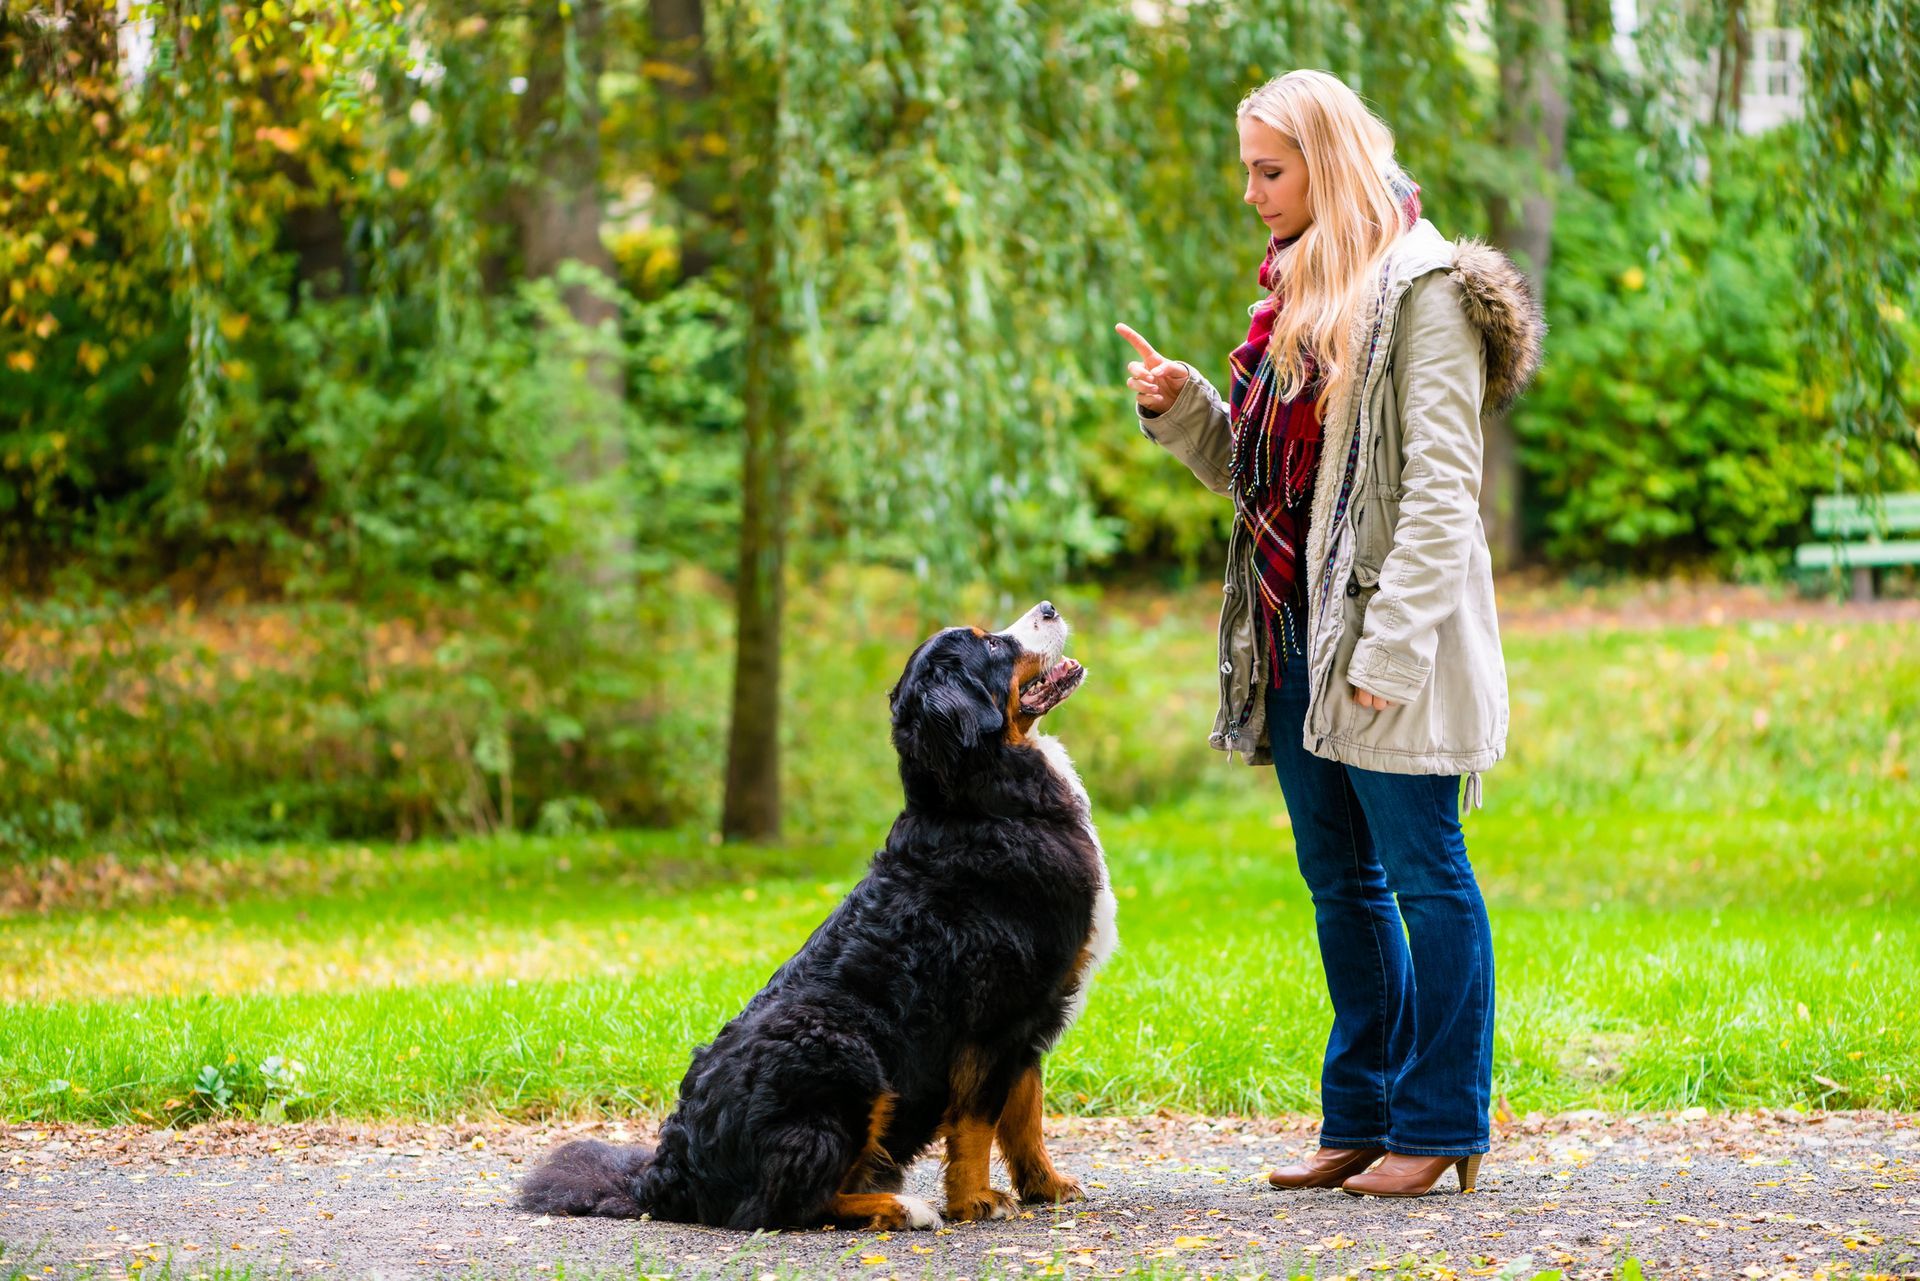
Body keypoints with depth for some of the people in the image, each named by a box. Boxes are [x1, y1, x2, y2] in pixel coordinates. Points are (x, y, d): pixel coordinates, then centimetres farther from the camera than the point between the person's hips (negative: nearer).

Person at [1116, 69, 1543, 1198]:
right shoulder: (1294, 290, 16)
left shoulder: (1423, 289, -10)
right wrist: (1181, 408, 3)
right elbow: (1251, 470, 21)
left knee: (1423, 872, -1)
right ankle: (1362, 1115, 21)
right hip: (1295, 635, 9)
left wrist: (1390, 643, -21)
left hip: (1387, 634, -9)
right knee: (1340, 882, 13)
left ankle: (1442, 1125, 6)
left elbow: (1439, 488, -16)